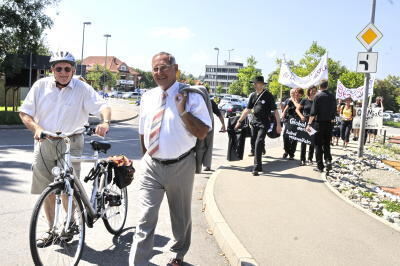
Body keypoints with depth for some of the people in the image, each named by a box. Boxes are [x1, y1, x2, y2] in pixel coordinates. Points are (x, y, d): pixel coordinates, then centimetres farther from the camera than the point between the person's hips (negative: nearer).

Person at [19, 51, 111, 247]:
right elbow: (24, 113, 5)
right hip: (44, 143, 3)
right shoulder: (41, 86, 3)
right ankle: (52, 230, 26)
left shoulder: (82, 88, -3)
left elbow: (103, 106, -12)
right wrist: (36, 128, -15)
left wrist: (105, 122, -34)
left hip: (70, 144, -3)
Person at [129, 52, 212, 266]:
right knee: (145, 219, -3)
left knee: (181, 216, 18)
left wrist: (183, 111, -25)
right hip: (151, 166, 2)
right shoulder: (147, 97, 4)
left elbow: (202, 133, -16)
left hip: (180, 166, -2)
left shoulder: (191, 96, -10)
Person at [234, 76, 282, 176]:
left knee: (258, 143, -16)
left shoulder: (268, 95, -6)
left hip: (264, 123, -5)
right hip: (254, 122, 6)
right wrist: (239, 121, 12)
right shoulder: (253, 95, 8)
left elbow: (275, 110, -4)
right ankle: (259, 166, 23)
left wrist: (278, 125, -7)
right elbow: (248, 110, 15)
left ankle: (256, 168, -14)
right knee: (255, 144, 9)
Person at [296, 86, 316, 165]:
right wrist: (301, 116, -16)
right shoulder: (304, 100, 1)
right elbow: (297, 109, 1)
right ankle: (302, 159, 1)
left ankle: (310, 158, 17)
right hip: (305, 121, -2)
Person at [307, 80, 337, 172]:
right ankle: (328, 160, -3)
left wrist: (309, 124, -11)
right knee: (327, 144, 16)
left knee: (318, 145, 3)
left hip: (319, 123, -4)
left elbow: (313, 112, -13)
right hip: (329, 123, 4)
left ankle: (320, 166, 5)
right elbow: (334, 111, 9)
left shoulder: (318, 96, -9)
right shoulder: (332, 97, 5)